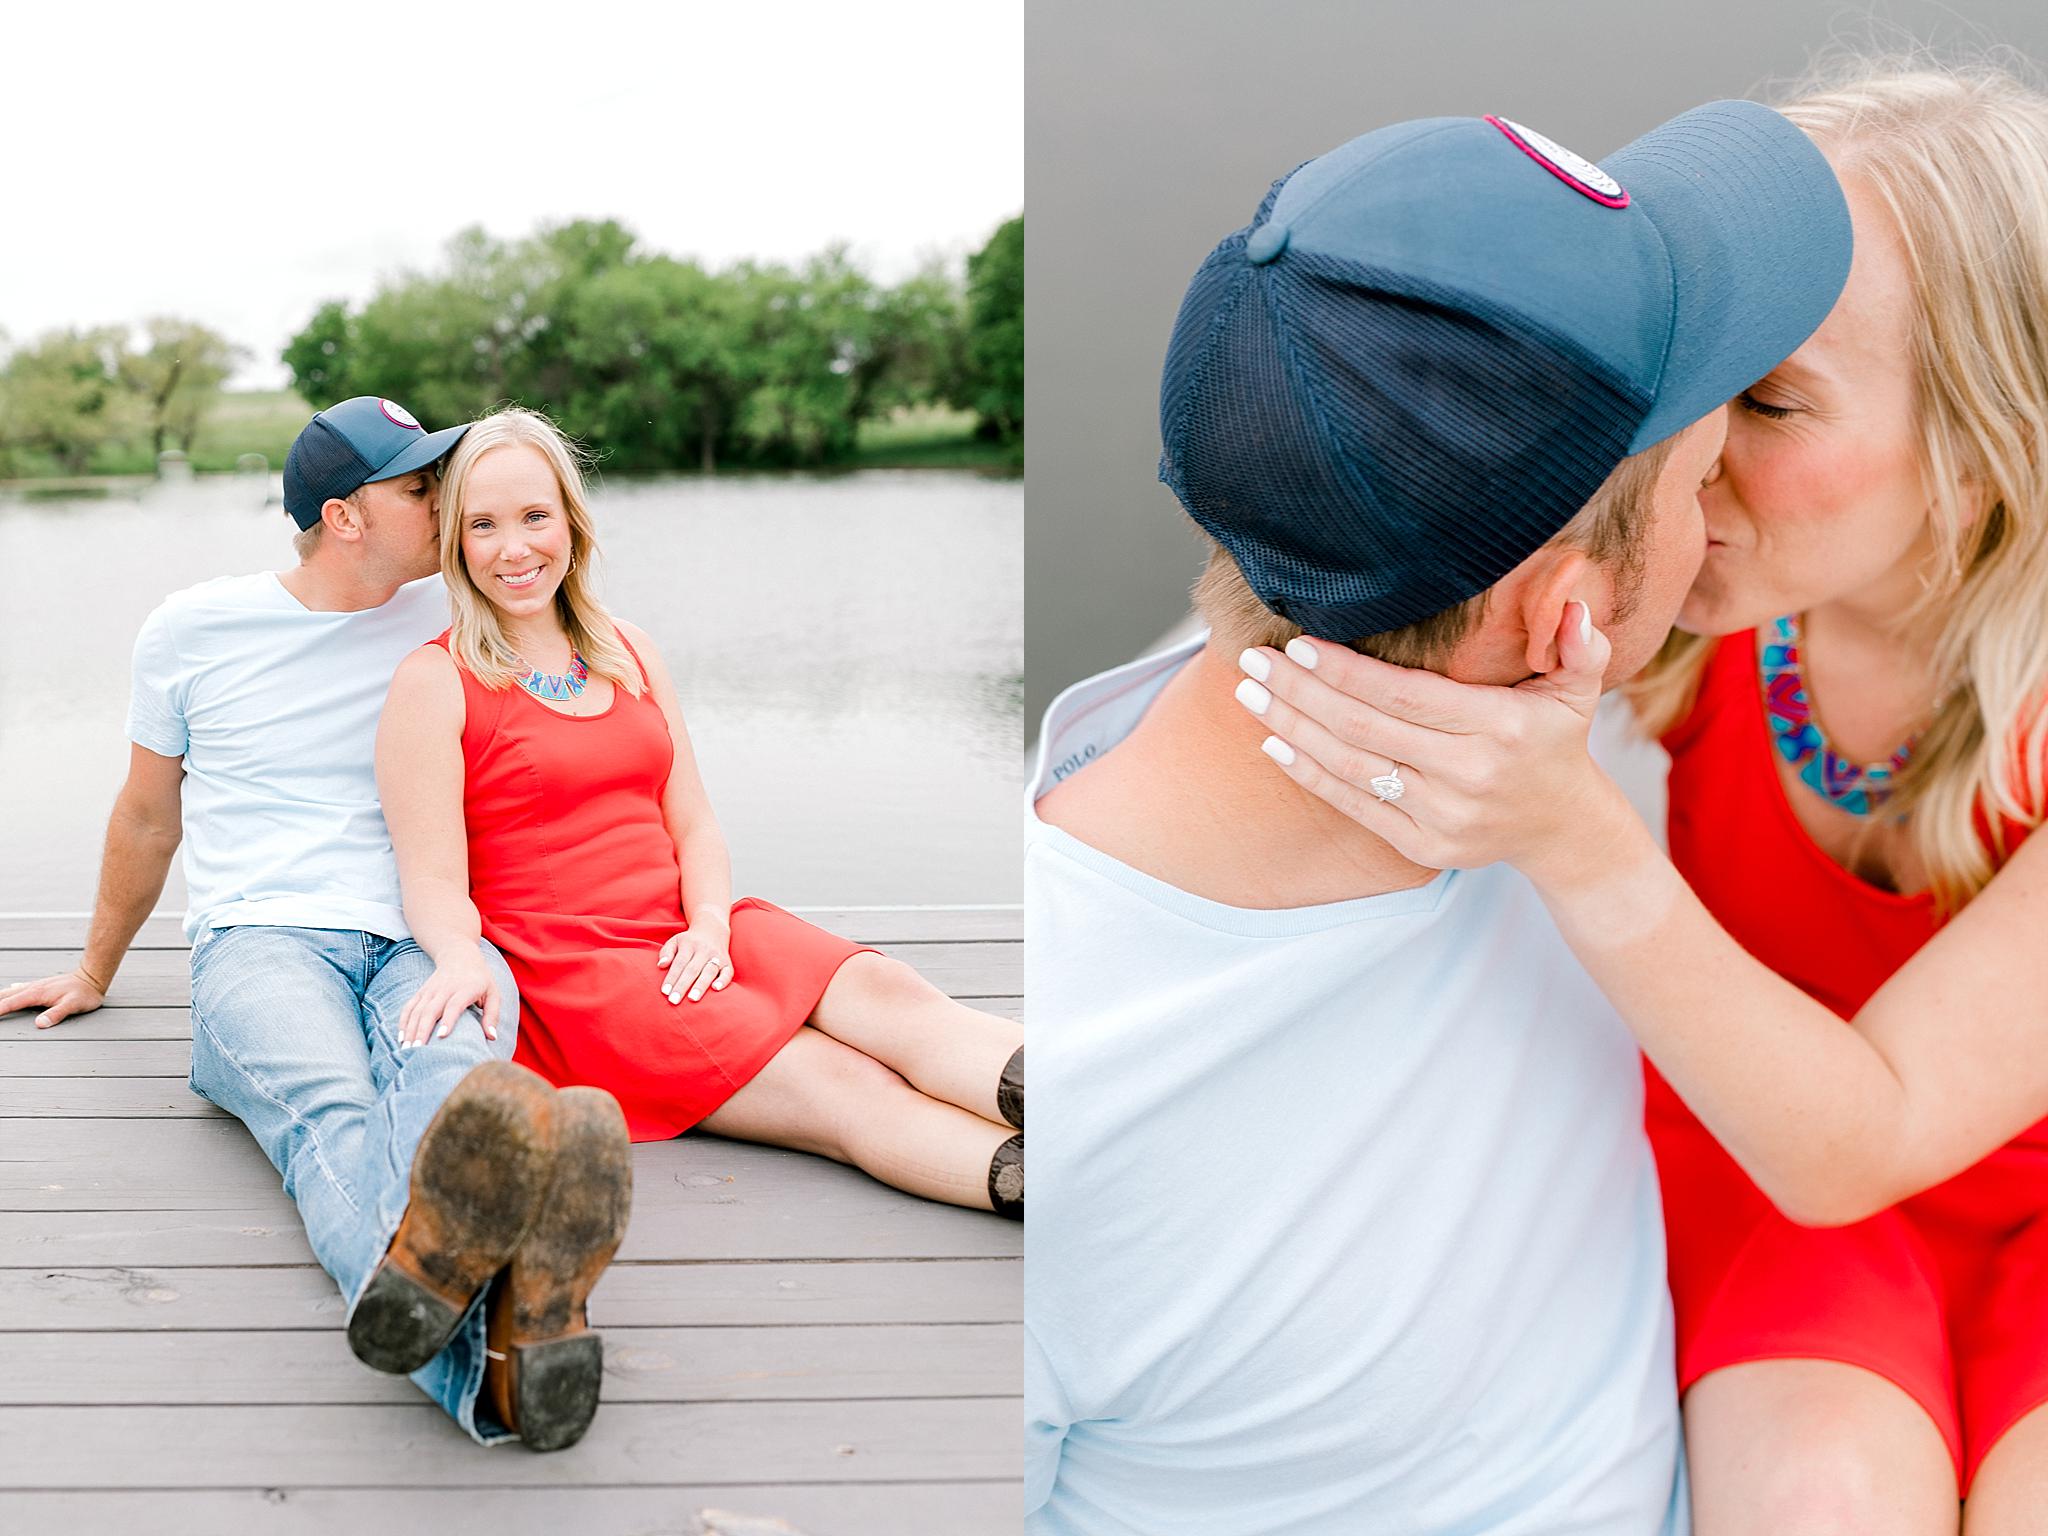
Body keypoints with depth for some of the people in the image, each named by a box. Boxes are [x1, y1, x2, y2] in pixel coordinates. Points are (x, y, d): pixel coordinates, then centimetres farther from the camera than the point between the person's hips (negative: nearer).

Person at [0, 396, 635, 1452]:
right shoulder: (193, 628, 12)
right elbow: (147, 818, 25)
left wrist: (470, 948, 5)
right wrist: (94, 973, 34)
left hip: (425, 939, 1)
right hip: (261, 939, -1)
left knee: (448, 1066, -38)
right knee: (327, 1107, -38)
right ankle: (473, 1352, -71)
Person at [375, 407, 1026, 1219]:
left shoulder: (628, 651, 17)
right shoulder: (433, 684, 0)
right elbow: (433, 881, -6)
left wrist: (710, 922, -6)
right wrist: (462, 960, -28)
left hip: (680, 943, 5)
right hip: (560, 968, -4)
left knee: (884, 992, -26)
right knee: (832, 1082, -29)